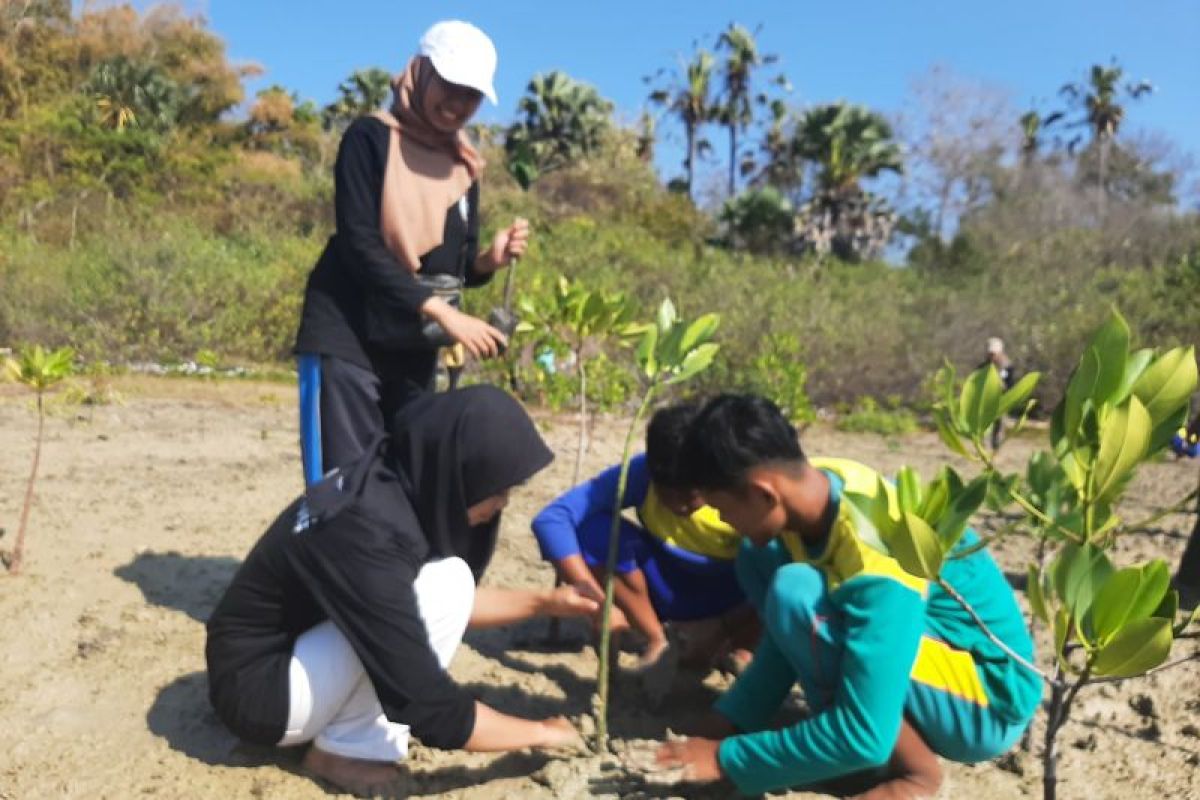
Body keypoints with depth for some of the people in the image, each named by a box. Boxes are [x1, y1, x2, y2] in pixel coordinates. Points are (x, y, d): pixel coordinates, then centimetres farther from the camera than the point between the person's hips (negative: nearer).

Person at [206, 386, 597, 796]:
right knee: (442, 585, -23)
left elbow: (446, 606, 12)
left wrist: (543, 602, 5)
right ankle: (349, 749, -6)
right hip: (258, 687, -9)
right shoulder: (367, 532, -32)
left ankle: (339, 723, 5)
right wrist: (541, 732, -13)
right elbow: (431, 708, -28)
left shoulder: (394, 482, -6)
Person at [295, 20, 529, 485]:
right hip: (349, 342, -5)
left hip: (416, 352, 6)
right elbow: (359, 245, -15)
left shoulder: (465, 166, 11)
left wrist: (490, 260, -9)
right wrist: (442, 313, -23)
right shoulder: (371, 138, -5)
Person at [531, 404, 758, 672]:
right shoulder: (640, 474, -27)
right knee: (591, 529, -27)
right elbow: (551, 519, -33)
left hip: (731, 596, -1)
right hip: (668, 589, 2)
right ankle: (657, 642, -8)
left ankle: (723, 644, -5)